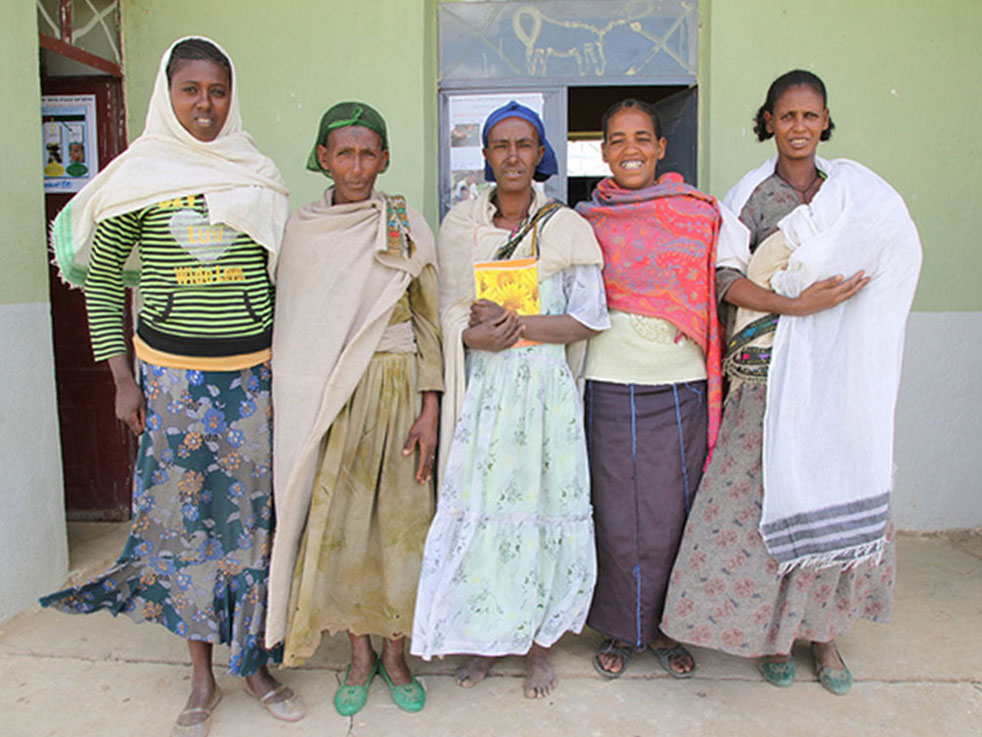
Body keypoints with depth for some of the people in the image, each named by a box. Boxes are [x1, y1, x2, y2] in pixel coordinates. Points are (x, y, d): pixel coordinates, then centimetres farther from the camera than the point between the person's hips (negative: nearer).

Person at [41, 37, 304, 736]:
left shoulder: (258, 175, 6)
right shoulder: (139, 176, 1)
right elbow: (101, 279, 5)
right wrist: (123, 378, 0)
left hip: (255, 372, 1)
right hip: (171, 375, -1)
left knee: (254, 514, 6)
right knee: (184, 517, 6)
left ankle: (255, 661, 25)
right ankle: (202, 677, 25)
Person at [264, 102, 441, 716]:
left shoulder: (408, 228, 1)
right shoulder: (300, 230, 6)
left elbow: (430, 323, 1)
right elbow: (289, 324, 10)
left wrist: (430, 409, -6)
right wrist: (291, 407, 6)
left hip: (396, 390, -1)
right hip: (325, 399, 2)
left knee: (397, 519, 5)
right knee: (336, 521, 6)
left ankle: (396, 652, 25)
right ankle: (360, 654, 27)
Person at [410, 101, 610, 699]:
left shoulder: (566, 227, 2)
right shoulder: (460, 225, 9)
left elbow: (590, 318, -4)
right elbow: (447, 310, 8)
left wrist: (518, 323, -14)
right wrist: (473, 336, -13)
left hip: (544, 384, -2)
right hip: (482, 385, 2)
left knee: (541, 503, 4)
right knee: (477, 503, 4)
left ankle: (537, 640, 23)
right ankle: (488, 635, 24)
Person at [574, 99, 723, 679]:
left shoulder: (699, 212, 6)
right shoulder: (587, 219, 6)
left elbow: (715, 298, 9)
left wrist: (717, 380, 6)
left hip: (682, 386, 1)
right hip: (613, 385, 0)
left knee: (675, 512, 7)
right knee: (617, 514, 6)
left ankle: (665, 626, 29)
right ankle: (622, 628, 27)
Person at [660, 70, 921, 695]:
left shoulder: (855, 188, 12)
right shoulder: (749, 194, 4)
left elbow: (898, 251, 11)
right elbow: (727, 279, -6)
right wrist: (797, 304, -19)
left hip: (836, 369, 2)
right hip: (769, 370, -2)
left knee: (835, 492, 3)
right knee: (765, 494, 0)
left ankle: (823, 630, 20)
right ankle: (773, 629, 18)